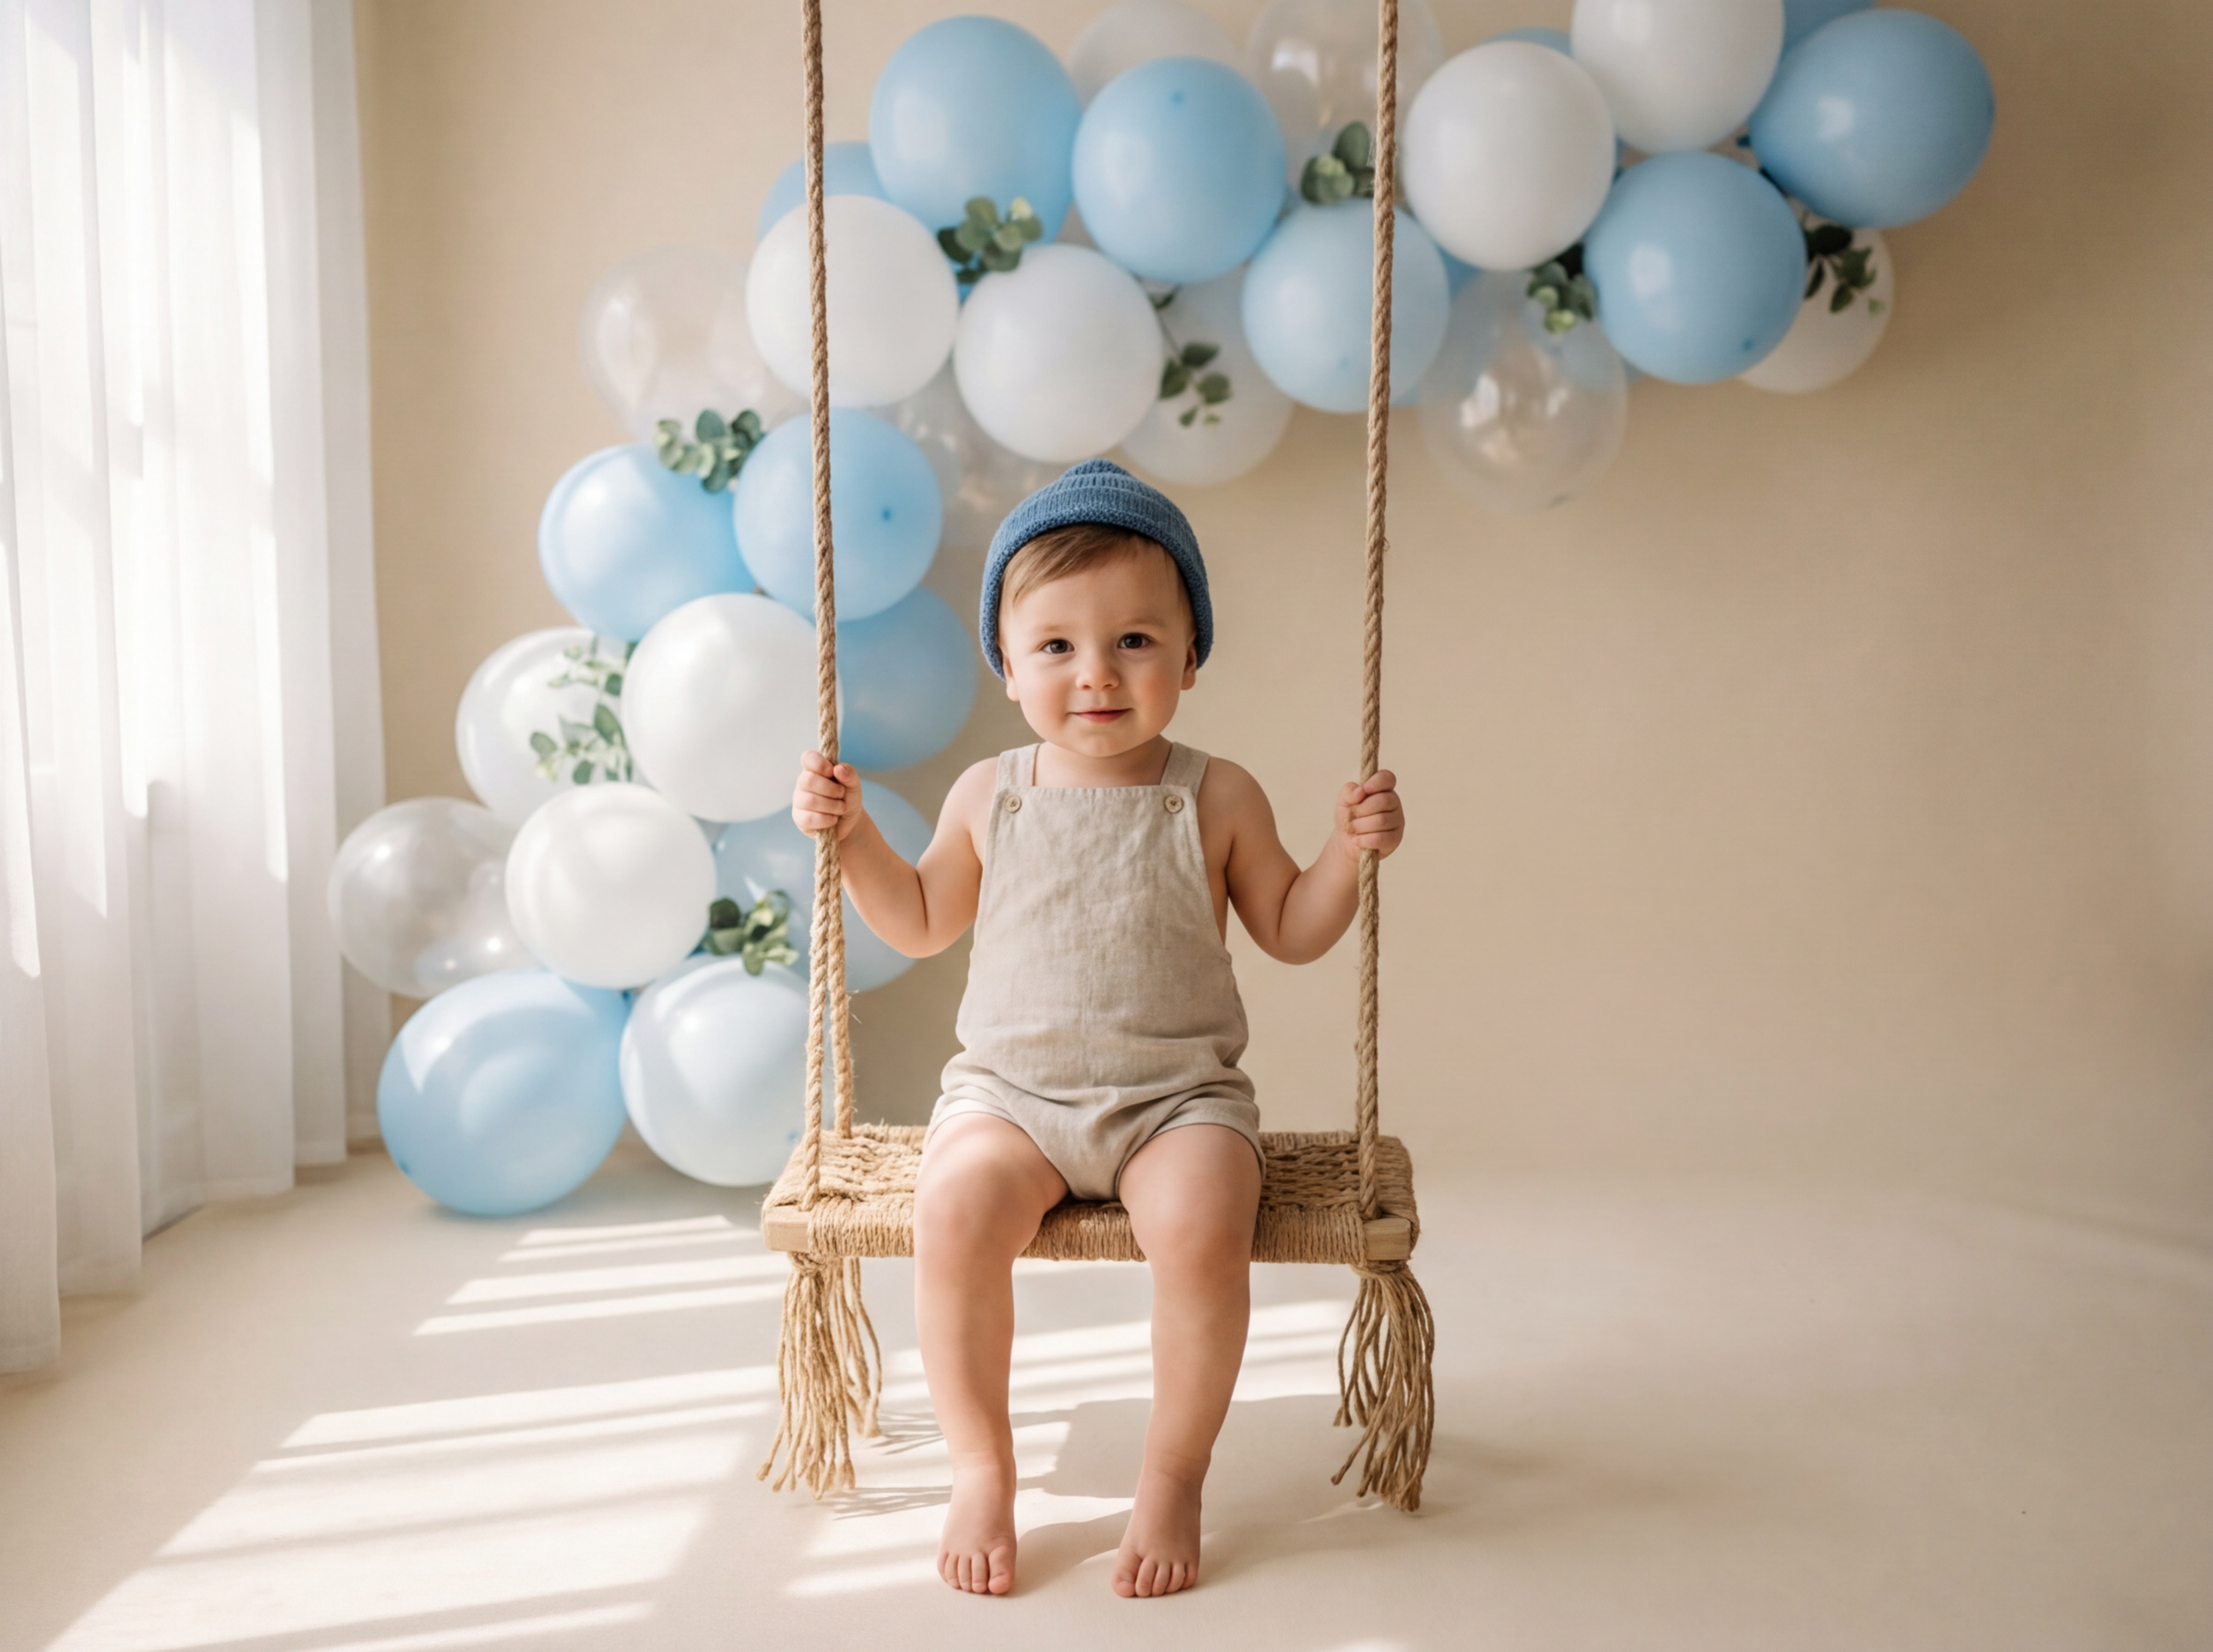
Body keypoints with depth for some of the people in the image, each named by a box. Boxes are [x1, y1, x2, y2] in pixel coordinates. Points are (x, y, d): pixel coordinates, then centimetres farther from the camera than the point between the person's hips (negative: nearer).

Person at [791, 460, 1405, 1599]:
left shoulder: (1216, 800, 0)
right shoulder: (989, 797, 4)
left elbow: (1291, 933, 10)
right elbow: (921, 924, 17)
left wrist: (1350, 852, -6)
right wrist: (852, 834, 5)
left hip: (1177, 1092, -1)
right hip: (1010, 1088, 1)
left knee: (1200, 1228, -30)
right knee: (954, 1207, -28)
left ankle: (1173, 1474, -5)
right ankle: (980, 1465, -5)